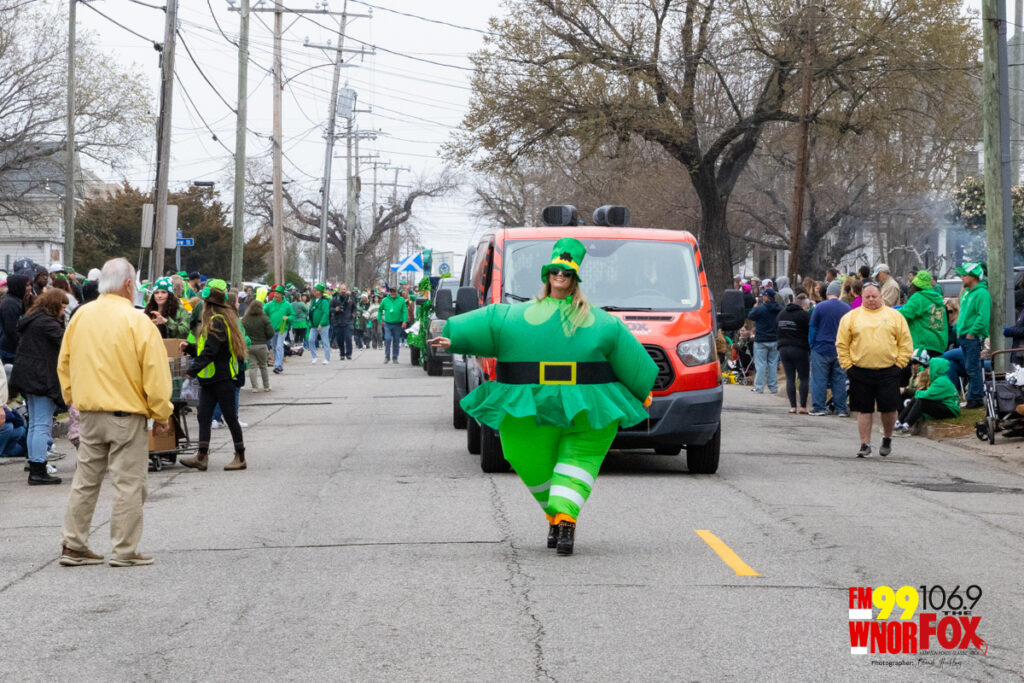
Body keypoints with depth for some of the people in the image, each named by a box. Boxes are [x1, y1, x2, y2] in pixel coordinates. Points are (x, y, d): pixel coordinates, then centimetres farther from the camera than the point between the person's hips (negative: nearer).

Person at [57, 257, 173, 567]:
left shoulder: (80, 316, 4)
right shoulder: (137, 321, -13)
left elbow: (64, 364, 12)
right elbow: (155, 372, -13)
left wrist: (74, 399, 23)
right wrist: (162, 415, -4)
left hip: (89, 413, 6)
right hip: (127, 415, -6)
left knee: (85, 480, 13)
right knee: (128, 483, 1)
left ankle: (73, 545, 15)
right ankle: (124, 550, 3)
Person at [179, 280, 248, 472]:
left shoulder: (218, 321, -16)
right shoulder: (214, 320, 15)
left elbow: (211, 351, -23)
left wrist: (193, 369, -23)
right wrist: (189, 348, 8)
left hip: (222, 378, -10)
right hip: (210, 379, 10)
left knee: (230, 417, -1)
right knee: (204, 417, 3)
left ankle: (240, 457, 6)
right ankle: (202, 457, 0)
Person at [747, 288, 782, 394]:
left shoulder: (760, 309, -16)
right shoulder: (779, 309, 1)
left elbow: (750, 316, -2)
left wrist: (756, 306, 12)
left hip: (761, 341, -5)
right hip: (775, 341, 5)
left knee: (760, 365, 0)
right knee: (773, 364, 10)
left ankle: (759, 388, 0)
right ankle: (773, 388, 12)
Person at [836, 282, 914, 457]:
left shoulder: (895, 316, 7)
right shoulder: (851, 317, 6)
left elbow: (905, 343, 8)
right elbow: (842, 344, 7)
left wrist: (899, 363, 0)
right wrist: (848, 365, 0)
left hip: (888, 371, 0)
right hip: (860, 372, 0)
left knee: (889, 408, 1)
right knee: (864, 409, 4)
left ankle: (887, 438, 24)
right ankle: (865, 444, 12)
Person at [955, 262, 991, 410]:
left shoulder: (982, 293, -14)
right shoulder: (966, 292, 17)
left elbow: (983, 317, -20)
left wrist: (971, 332, -20)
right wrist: (959, 330, 15)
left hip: (974, 337, -9)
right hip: (964, 337, 9)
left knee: (972, 368, -9)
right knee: (969, 368, 12)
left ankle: (976, 398, -6)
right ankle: (973, 396, 18)